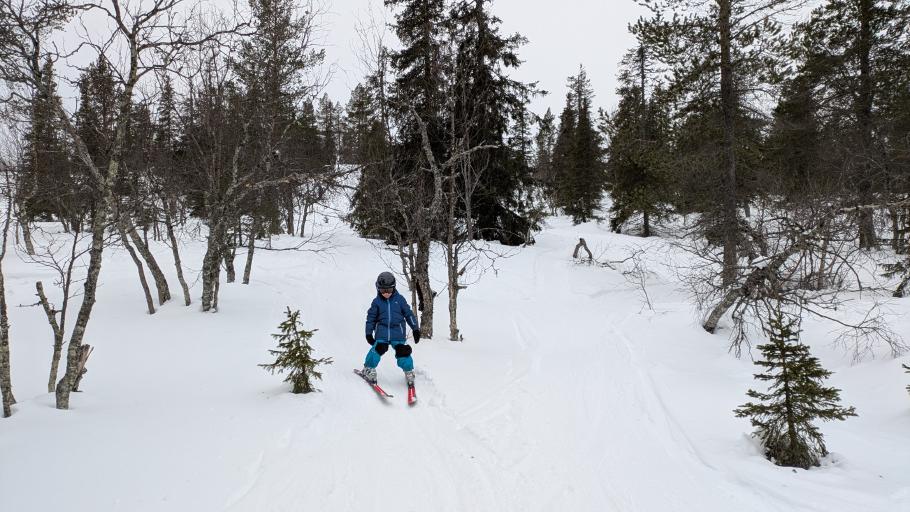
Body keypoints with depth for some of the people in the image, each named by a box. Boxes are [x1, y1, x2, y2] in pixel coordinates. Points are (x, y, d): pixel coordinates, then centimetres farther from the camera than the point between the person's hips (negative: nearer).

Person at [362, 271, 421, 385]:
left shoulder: (399, 299, 4)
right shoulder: (377, 301, 5)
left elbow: (409, 314, 8)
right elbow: (371, 318, 11)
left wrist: (416, 329, 6)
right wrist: (369, 333, 9)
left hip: (398, 333, 0)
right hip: (382, 332, 0)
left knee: (403, 351, -8)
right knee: (378, 348, -15)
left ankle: (409, 372, 13)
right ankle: (369, 369, 6)